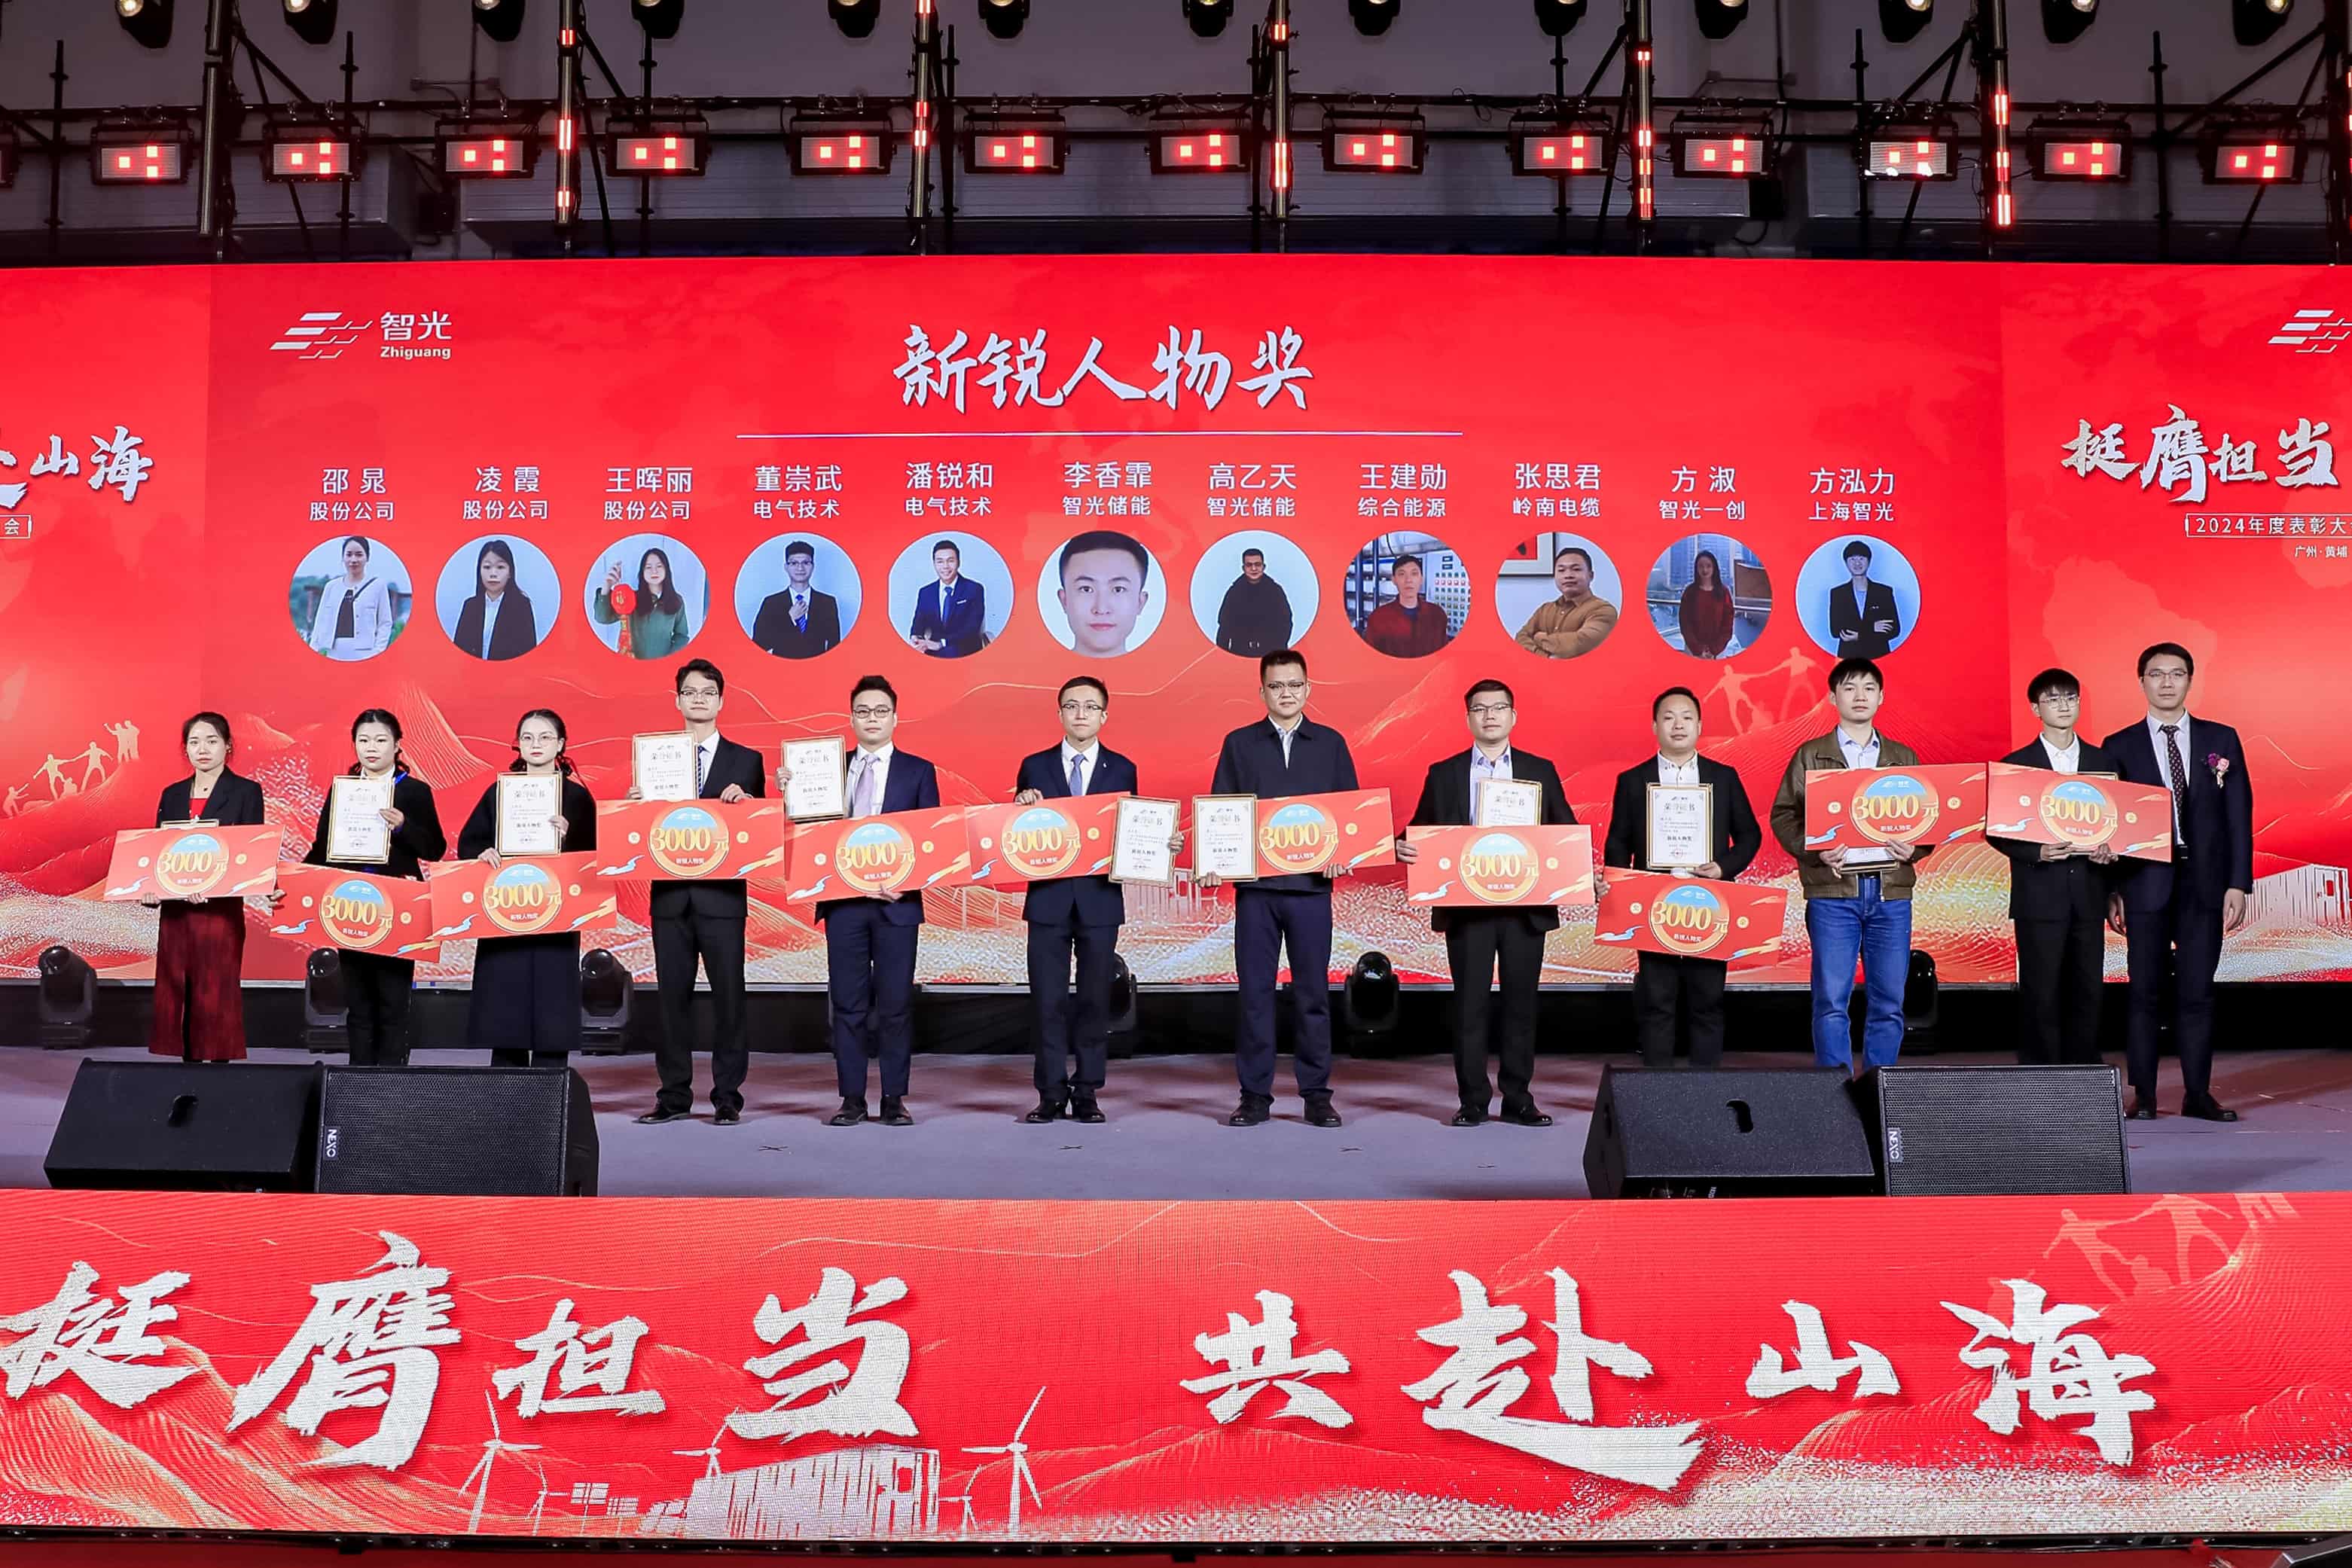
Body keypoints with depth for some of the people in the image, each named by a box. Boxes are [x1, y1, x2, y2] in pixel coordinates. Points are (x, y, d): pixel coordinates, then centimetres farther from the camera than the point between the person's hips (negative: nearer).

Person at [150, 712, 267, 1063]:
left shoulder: (246, 791, 0)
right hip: (175, 909, 5)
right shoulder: (172, 795, 14)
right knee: (177, 994, 6)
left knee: (216, 996, -3)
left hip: (221, 909, -5)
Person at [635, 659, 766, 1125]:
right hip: (670, 894, 2)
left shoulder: (745, 761, 7)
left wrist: (744, 803, -17)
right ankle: (674, 1096, 11)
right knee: (673, 994, 5)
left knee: (728, 994, -1)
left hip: (722, 894, -2)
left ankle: (727, 1097, 6)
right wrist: (635, 804, -12)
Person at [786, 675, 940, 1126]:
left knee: (896, 1002, 1)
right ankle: (852, 1098, 9)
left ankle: (894, 1098, 8)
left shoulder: (918, 771, 6)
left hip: (897, 901, -1)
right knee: (848, 1003, 3)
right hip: (843, 901, 1)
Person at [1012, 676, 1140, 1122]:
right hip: (1048, 898, 0)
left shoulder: (1121, 770, 7)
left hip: (1099, 898, 0)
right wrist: (1023, 806, -12)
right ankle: (1052, 1094, 7)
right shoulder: (1035, 766, 7)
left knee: (1095, 1000, 3)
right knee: (1048, 1001, 0)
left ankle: (1087, 1094, 11)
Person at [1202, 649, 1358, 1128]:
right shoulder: (1239, 744, 9)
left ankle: (1317, 1095, 9)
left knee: (1312, 993, 2)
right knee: (1254, 992, 2)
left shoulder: (1331, 744, 9)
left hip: (1311, 885, 0)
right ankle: (1255, 1095, 8)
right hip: (1254, 885, 0)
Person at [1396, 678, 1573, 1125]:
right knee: (1470, 1004, 0)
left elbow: (1566, 832, 8)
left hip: (1525, 904, 1)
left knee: (1521, 1003, 4)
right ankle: (1473, 1100, 7)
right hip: (1466, 904, -1)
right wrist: (1404, 848, -15)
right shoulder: (1444, 774, 8)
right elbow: (1421, 833, 7)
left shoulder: (1540, 771, 10)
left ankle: (1518, 1100, 12)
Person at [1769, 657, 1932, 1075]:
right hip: (1832, 891, -2)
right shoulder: (1811, 756, 7)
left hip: (1891, 891, 2)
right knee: (1832, 1000, -4)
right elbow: (1783, 815, 2)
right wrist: (1814, 852, -14)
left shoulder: (1904, 758, 15)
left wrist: (1915, 849, -8)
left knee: (1889, 1001, 3)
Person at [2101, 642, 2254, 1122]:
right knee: (2145, 991, 2)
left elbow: (2239, 816, 7)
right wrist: (2112, 890, -3)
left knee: (2197, 991, 3)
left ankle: (2198, 1093, 9)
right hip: (2146, 882, -1)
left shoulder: (2222, 740, 9)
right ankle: (2144, 1095, 6)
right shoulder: (2120, 747, 5)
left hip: (2205, 882, 1)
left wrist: (2238, 884, -1)